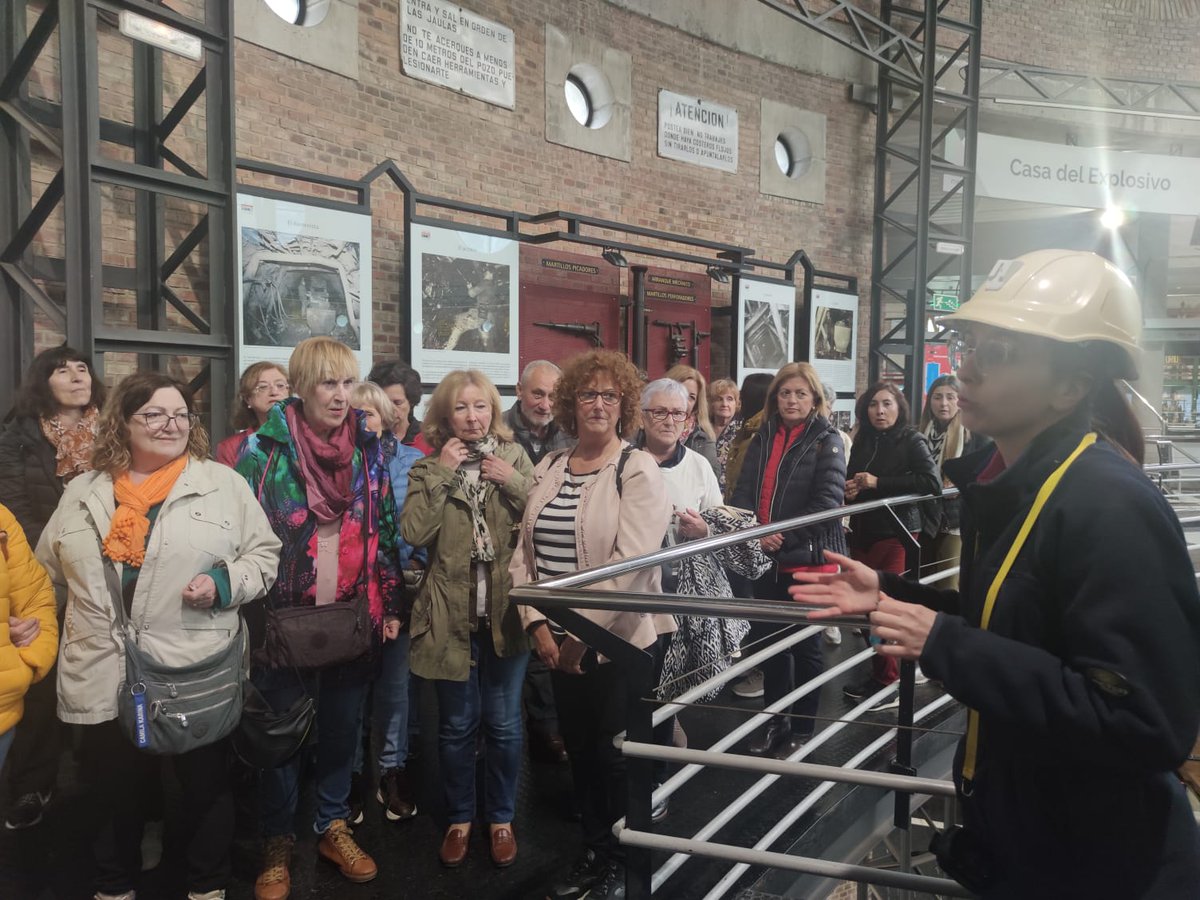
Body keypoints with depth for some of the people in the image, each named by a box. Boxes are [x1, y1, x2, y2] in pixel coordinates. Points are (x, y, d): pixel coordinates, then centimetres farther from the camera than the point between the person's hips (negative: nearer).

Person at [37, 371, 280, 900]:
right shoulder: (82, 493, 9)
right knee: (117, 793, 19)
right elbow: (49, 574, 18)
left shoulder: (224, 484, 0)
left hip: (199, 678, -2)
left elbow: (265, 554, 0)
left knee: (206, 787, 13)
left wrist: (226, 583, -16)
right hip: (106, 679, 2)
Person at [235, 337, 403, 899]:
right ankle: (277, 844, 30)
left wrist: (390, 606, 5)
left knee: (342, 730, 16)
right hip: (282, 622, -3)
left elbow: (385, 531, 8)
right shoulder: (262, 451, -8)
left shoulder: (368, 449, 3)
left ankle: (334, 827, 36)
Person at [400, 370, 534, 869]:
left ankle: (501, 818, 31)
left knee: (503, 723, 11)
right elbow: (413, 532, -14)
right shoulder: (429, 467, 2)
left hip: (505, 610, 0)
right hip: (451, 613, 0)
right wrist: (440, 473, -16)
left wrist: (515, 485, -16)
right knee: (457, 724, 13)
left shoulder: (515, 458, 2)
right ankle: (459, 818, 33)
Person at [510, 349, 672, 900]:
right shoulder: (548, 469, 7)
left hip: (621, 637, -5)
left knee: (614, 753, 6)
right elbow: (525, 552, 7)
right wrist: (538, 624, -4)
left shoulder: (638, 470, -10)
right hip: (559, 641, 5)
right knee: (579, 748, 15)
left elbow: (631, 561, -20)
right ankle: (591, 855, 35)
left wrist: (581, 633, -19)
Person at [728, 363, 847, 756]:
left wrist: (784, 538, -20)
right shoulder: (763, 438, 9)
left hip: (809, 559, -5)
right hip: (766, 559, 5)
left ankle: (802, 728, 24)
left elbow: (827, 501, -14)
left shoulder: (827, 440, -5)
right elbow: (744, 493, 3)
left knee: (806, 646, 9)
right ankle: (775, 721, 32)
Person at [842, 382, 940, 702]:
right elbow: (851, 481, 25)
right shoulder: (862, 442, 12)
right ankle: (877, 676, 20)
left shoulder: (912, 441, -5)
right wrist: (850, 489, 0)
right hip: (863, 534, 6)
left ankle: (889, 685, 5)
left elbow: (932, 482, -20)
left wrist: (878, 483, -18)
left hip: (895, 535, -6)